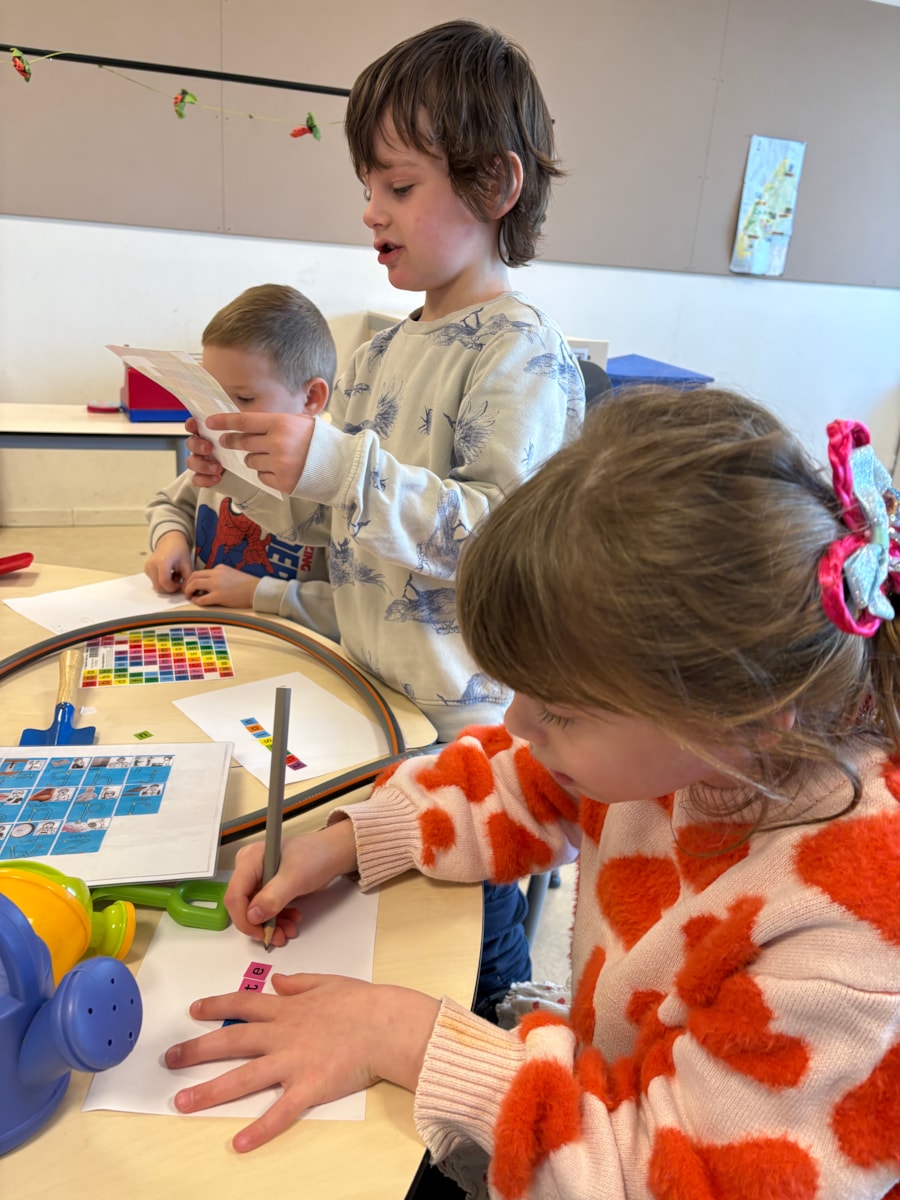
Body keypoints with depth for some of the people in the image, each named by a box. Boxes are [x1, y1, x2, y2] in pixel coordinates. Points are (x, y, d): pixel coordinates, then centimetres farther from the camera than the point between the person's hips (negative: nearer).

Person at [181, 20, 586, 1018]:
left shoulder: (523, 353, -16)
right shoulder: (382, 353, 10)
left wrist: (334, 463, -29)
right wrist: (255, 477, 1)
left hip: (465, 724, -8)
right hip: (373, 704, 8)